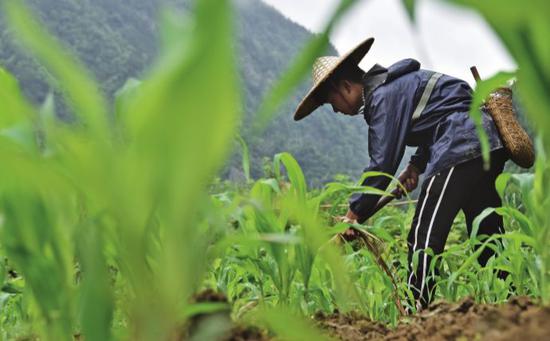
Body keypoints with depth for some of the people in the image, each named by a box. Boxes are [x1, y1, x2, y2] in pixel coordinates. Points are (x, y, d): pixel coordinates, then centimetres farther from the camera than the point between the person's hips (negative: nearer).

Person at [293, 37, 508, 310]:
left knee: (423, 238, -10)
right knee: (488, 235, 15)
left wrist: (353, 214, -9)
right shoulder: (397, 83, 21)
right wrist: (416, 166, 14)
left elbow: (382, 164, -13)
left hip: (460, 151, -10)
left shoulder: (384, 96, -9)